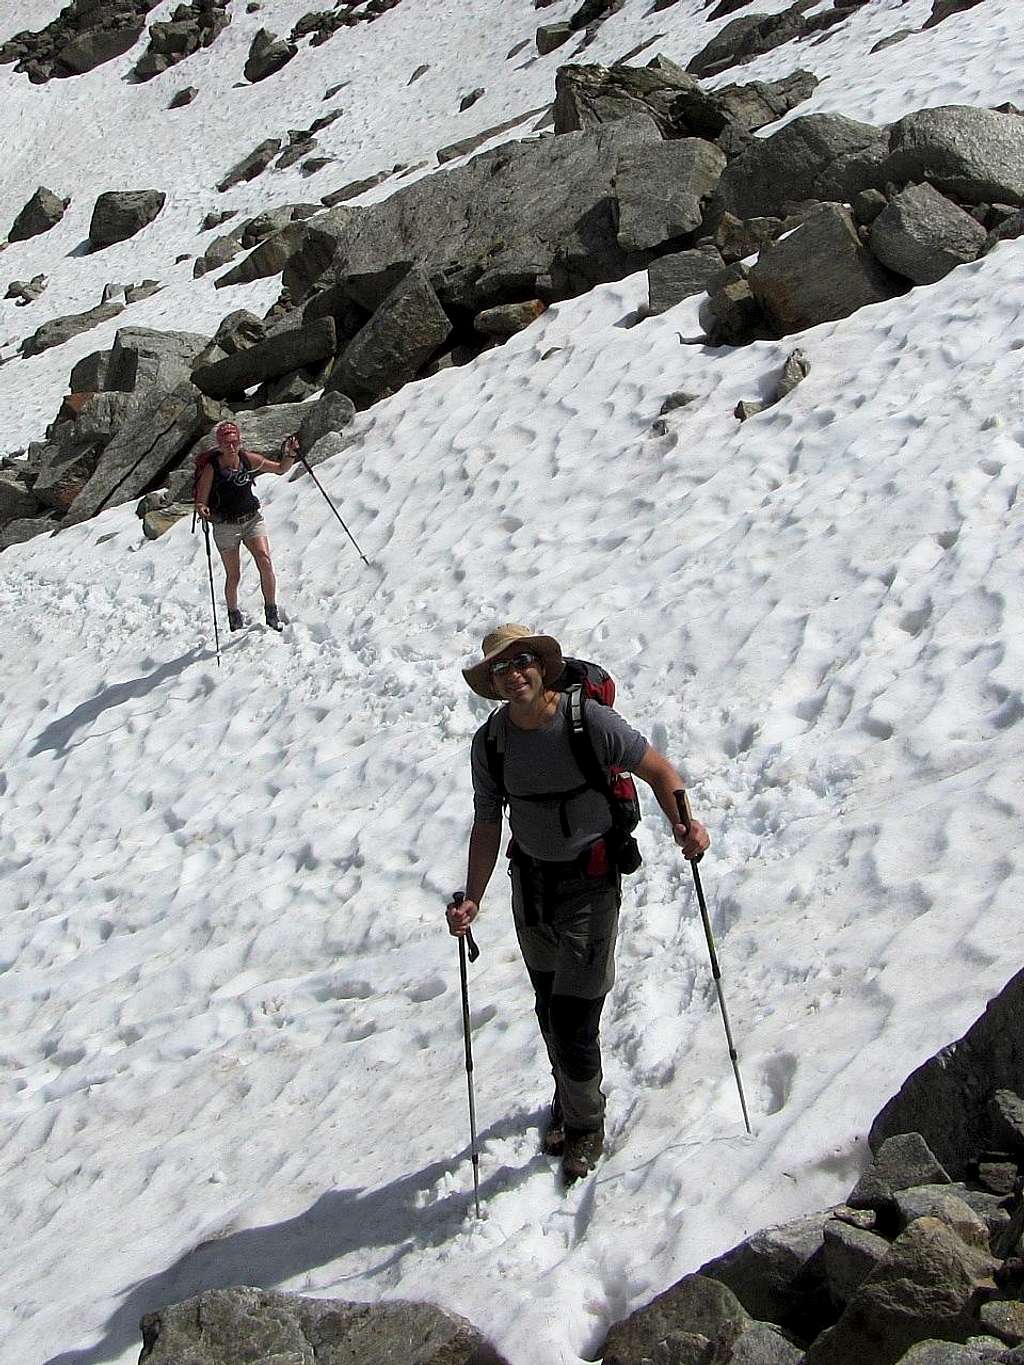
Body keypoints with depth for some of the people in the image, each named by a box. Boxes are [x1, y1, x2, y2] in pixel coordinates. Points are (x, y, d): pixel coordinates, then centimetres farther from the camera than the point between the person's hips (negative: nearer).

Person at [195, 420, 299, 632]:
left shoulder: (249, 459, -4)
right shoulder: (211, 469, -14)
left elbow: (281, 469, 9)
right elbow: (200, 501, -10)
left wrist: (290, 455, -9)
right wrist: (202, 509, -34)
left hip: (252, 519, 2)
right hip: (226, 526, -2)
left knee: (265, 562, -17)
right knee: (233, 576, 3)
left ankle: (272, 612, -6)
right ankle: (234, 616, 27)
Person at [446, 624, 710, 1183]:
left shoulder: (590, 721, -18)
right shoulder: (490, 742, -5)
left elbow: (658, 769, -9)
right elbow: (487, 825, 2)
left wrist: (683, 824, -27)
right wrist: (472, 901, -7)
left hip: (589, 883, -5)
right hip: (530, 881, 5)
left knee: (574, 1022, -5)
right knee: (549, 1007, 19)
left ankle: (585, 1122, 21)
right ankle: (566, 1097, 45)